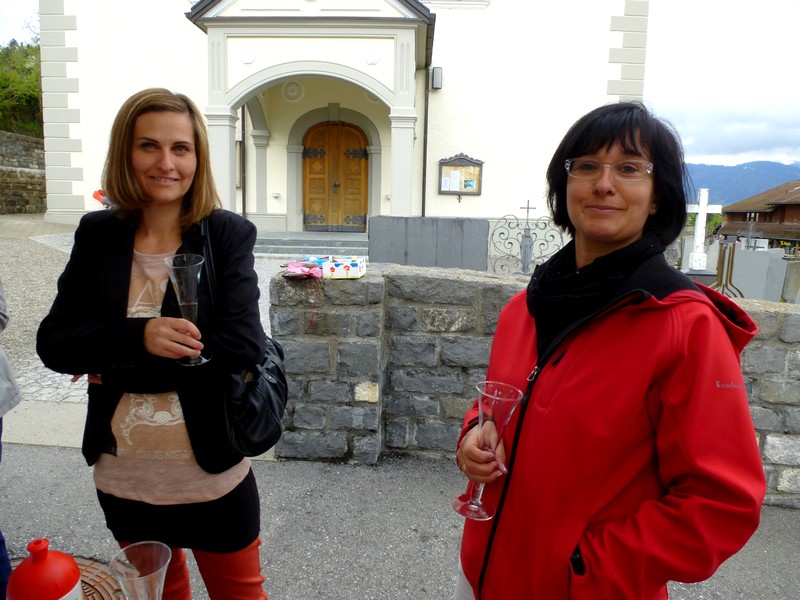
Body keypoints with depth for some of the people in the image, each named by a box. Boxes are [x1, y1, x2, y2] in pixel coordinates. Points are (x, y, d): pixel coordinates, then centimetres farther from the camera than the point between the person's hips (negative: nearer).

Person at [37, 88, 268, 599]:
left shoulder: (229, 235, -11)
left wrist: (114, 365, -18)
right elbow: (52, 343, -5)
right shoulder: (97, 234, -3)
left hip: (212, 476, -3)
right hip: (124, 478, 3)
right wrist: (137, 336, -24)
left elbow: (243, 344, -21)